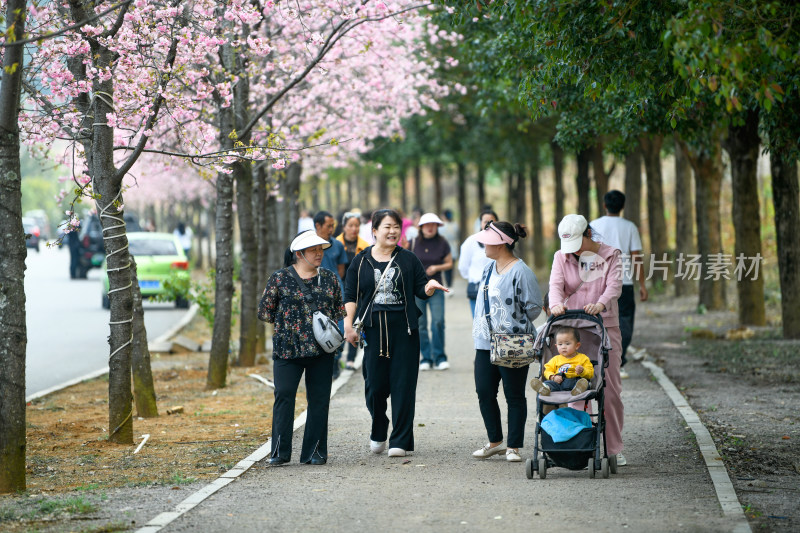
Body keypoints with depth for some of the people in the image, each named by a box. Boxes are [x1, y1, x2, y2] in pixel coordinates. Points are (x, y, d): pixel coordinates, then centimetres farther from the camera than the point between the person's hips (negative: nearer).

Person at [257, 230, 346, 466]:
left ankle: (315, 452, 11)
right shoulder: (280, 278, 0)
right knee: (284, 396, -9)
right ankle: (279, 452, -4)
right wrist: (287, 322, 0)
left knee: (319, 400, 3)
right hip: (288, 349, -3)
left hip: (321, 350, 3)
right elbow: (264, 311, 4)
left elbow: (340, 308, 20)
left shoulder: (329, 278, 10)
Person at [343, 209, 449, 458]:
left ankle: (400, 442, 1)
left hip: (403, 330, 0)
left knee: (403, 385, -4)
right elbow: (350, 295, 7)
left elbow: (421, 289, 7)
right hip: (372, 330, 1)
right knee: (374, 385, 1)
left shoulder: (408, 260, 7)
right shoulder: (361, 262, 8)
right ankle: (378, 433, 27)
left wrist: (430, 286, -16)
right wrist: (348, 325, -4)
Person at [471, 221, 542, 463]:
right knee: (484, 392, 6)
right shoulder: (489, 268, 12)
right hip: (485, 342, 8)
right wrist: (479, 328, 14)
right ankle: (495, 442, 20)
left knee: (514, 396, 3)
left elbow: (534, 307, -11)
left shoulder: (521, 272, -13)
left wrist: (513, 326, -8)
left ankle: (514, 447, 10)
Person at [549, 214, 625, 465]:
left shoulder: (610, 255, 3)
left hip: (605, 327, -1)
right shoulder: (561, 257, 8)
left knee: (610, 390, -1)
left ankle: (613, 449, 8)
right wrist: (556, 304, -30)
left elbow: (614, 285, -11)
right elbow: (556, 284, -7)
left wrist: (601, 304, -33)